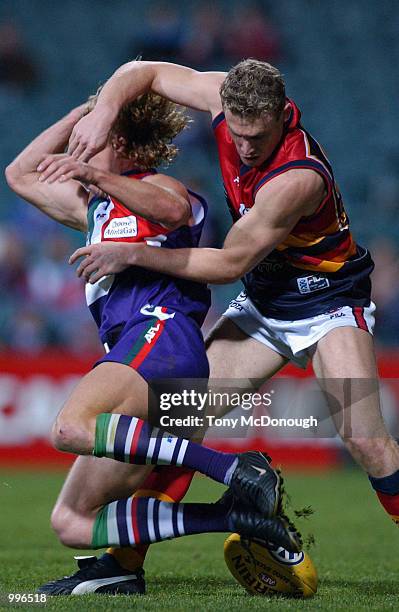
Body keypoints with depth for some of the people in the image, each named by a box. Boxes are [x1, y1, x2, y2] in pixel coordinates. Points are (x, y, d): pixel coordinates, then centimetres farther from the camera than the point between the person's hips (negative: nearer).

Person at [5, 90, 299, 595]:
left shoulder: (154, 185, 9)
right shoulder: (94, 207, 33)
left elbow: (174, 209, -16)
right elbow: (20, 176, 41)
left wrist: (93, 174, -19)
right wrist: (79, 114, 33)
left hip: (161, 337, -9)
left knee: (71, 427, -39)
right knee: (70, 523, -4)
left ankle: (238, 472, -39)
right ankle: (234, 517, -12)